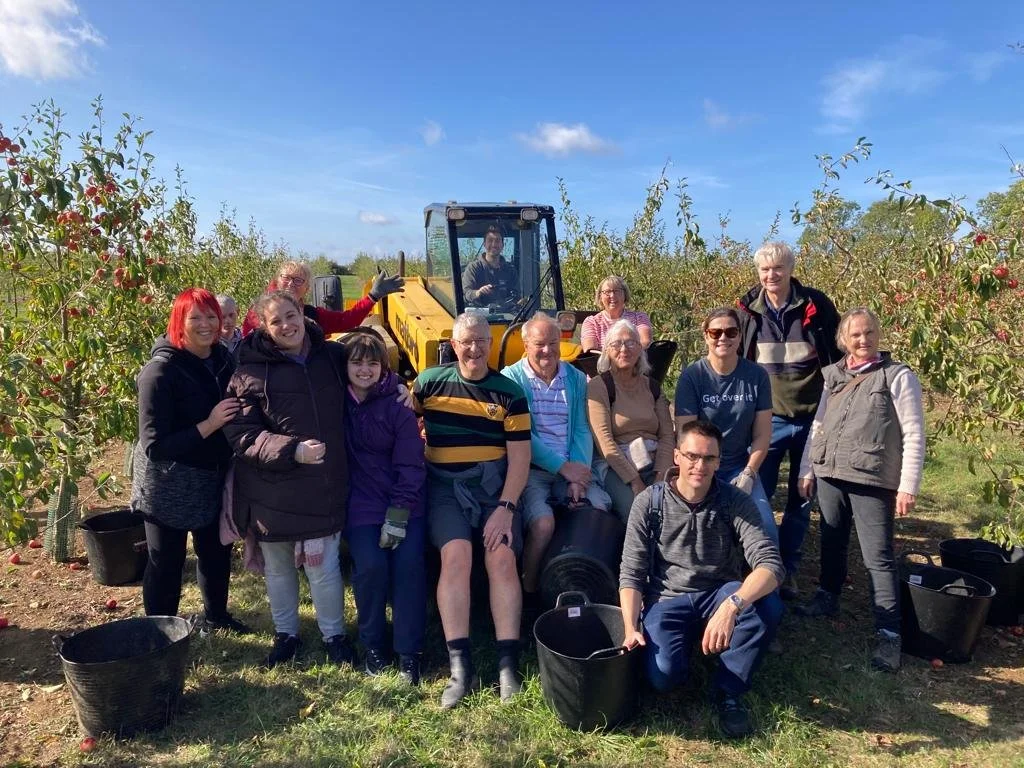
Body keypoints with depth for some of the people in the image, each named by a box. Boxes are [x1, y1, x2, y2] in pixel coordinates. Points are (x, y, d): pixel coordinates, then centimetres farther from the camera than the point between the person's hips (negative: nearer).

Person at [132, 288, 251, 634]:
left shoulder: (224, 359, -2)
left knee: (217, 552, 22)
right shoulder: (160, 371, -20)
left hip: (214, 479, 6)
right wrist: (209, 425, -29)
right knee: (166, 564, 9)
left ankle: (216, 615, 45)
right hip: (169, 487, -6)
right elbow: (155, 445, -24)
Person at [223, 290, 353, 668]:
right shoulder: (250, 371, -8)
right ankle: (285, 633, 39)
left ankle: (334, 634, 30)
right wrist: (291, 450, -23)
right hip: (271, 491, 0)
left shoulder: (332, 356, 0)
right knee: (278, 569, 17)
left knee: (324, 568, 6)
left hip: (323, 487, 1)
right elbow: (240, 434, -12)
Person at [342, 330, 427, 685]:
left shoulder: (397, 405, -5)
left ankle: (409, 651, 0)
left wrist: (398, 515, -14)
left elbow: (411, 465, -7)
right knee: (371, 565, -17)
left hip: (404, 502, 0)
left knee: (409, 563, -17)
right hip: (360, 504, 1)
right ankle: (372, 644, 8)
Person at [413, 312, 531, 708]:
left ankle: (508, 665, -9)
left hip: (494, 485, 0)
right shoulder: (429, 382, 5)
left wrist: (506, 507, -11)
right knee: (456, 555, -22)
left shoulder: (509, 392, 2)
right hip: (445, 484, 0)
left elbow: (520, 456, -1)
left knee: (502, 558, -18)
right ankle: (460, 667, -17)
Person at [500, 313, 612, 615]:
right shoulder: (512, 377, -3)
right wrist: (563, 467, -15)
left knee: (601, 507, -19)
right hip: (530, 469, -4)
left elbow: (582, 430, 4)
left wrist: (578, 473, -12)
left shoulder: (576, 379, 11)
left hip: (571, 468, 4)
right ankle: (528, 591, -3)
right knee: (543, 522, -28)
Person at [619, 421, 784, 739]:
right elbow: (631, 573, -8)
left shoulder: (735, 502, -12)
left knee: (768, 605, -31)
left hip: (719, 593, 1)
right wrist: (630, 629, -24)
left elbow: (770, 564, -25)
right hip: (668, 599, -1)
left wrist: (732, 605, -43)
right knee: (663, 676, -27)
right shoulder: (649, 502, -11)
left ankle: (729, 690, -6)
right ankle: (690, 637, 12)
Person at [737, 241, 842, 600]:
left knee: (802, 497, 10)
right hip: (765, 418, 1)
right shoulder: (748, 309, 0)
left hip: (812, 417, 0)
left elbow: (839, 356, 4)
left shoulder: (816, 305, -5)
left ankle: (788, 569, 24)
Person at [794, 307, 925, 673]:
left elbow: (914, 435, -4)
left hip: (872, 481, -4)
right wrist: (807, 469, 12)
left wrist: (908, 486, -9)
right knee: (831, 543, 18)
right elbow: (817, 425, 15)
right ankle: (827, 597, 38)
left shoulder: (898, 376, -3)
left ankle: (889, 632, 5)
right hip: (829, 475, 5)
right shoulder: (832, 375, 10)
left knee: (878, 558, -3)